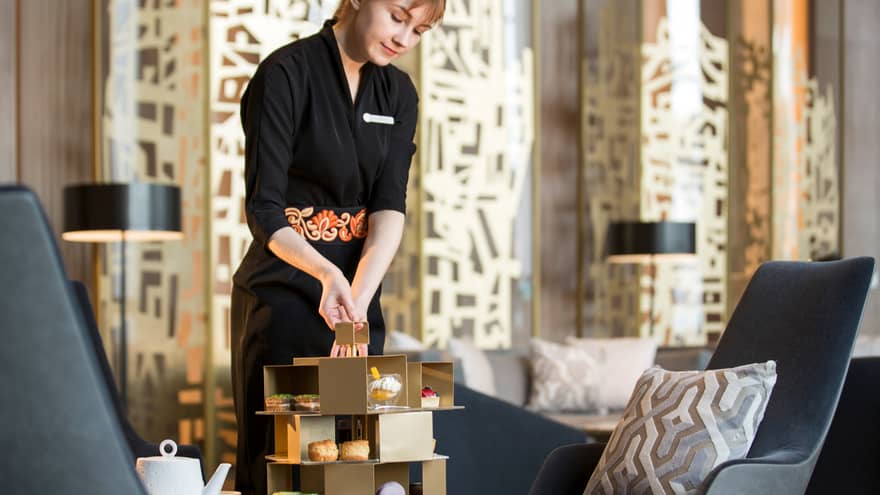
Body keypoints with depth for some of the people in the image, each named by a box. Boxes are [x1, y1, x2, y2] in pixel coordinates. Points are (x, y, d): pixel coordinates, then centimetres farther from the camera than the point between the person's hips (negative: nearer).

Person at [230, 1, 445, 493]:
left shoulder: (399, 93, 5)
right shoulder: (286, 73, -13)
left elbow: (391, 207, -6)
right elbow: (262, 208, -17)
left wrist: (359, 300, -22)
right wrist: (327, 273, -33)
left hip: (360, 291, 6)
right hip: (283, 293, -6)